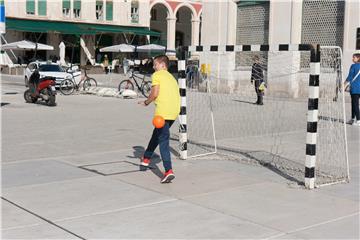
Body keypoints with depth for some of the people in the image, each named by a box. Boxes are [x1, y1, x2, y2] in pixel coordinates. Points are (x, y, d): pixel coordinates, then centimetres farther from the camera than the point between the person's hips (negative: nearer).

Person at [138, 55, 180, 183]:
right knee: (157, 134, 26)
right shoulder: (171, 77, 24)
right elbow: (174, 94, 16)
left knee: (163, 140, -8)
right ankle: (146, 158, 43)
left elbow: (155, 93, -11)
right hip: (174, 111, 8)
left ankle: (169, 171, -18)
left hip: (163, 112, -8)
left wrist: (146, 102, 7)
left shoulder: (157, 75, 1)